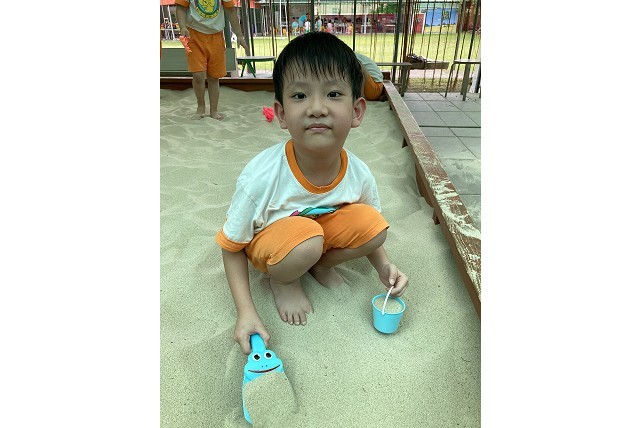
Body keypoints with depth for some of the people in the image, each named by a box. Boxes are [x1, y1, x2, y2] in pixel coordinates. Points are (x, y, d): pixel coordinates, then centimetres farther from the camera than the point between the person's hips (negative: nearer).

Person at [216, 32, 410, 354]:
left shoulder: (360, 176, -21)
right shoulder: (260, 177, -32)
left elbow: (365, 230, 1)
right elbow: (231, 246, -17)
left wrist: (383, 266, -16)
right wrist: (245, 312, -22)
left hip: (323, 231, 4)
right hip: (267, 241, -3)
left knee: (373, 224, -21)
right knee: (305, 238, -36)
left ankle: (322, 265, 7)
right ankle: (284, 281, 0)